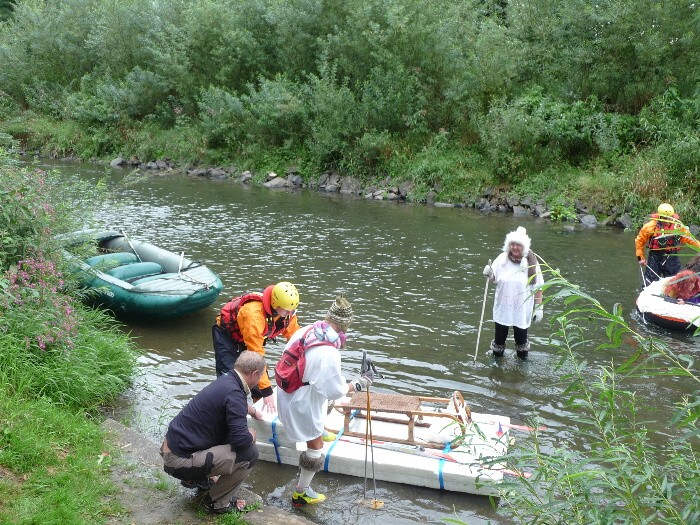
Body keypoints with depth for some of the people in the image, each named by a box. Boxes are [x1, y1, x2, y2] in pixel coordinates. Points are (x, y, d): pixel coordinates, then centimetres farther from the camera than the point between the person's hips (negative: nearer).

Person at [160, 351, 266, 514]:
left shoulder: (226, 379, 7)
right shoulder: (234, 393, -22)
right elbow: (241, 440, -26)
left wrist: (254, 411, 51)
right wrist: (251, 435, -3)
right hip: (179, 460, -10)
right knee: (249, 453, -14)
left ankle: (196, 478, 24)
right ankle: (217, 503, 4)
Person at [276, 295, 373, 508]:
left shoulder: (305, 331, -12)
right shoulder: (329, 353, -33)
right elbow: (335, 391, -23)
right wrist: (358, 385, -9)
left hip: (287, 393, 8)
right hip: (304, 405, -8)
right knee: (315, 447, 11)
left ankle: (318, 433, 66)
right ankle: (302, 493, 26)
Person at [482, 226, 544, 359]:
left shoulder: (531, 262, -12)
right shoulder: (502, 259, -6)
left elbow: (538, 288, -7)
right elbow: (494, 279, 6)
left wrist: (539, 308, -7)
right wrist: (489, 274, -16)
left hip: (522, 309, -2)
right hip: (503, 307, 2)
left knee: (521, 337, 12)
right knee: (500, 335, 13)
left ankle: (522, 358, 35)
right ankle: (497, 358, 34)